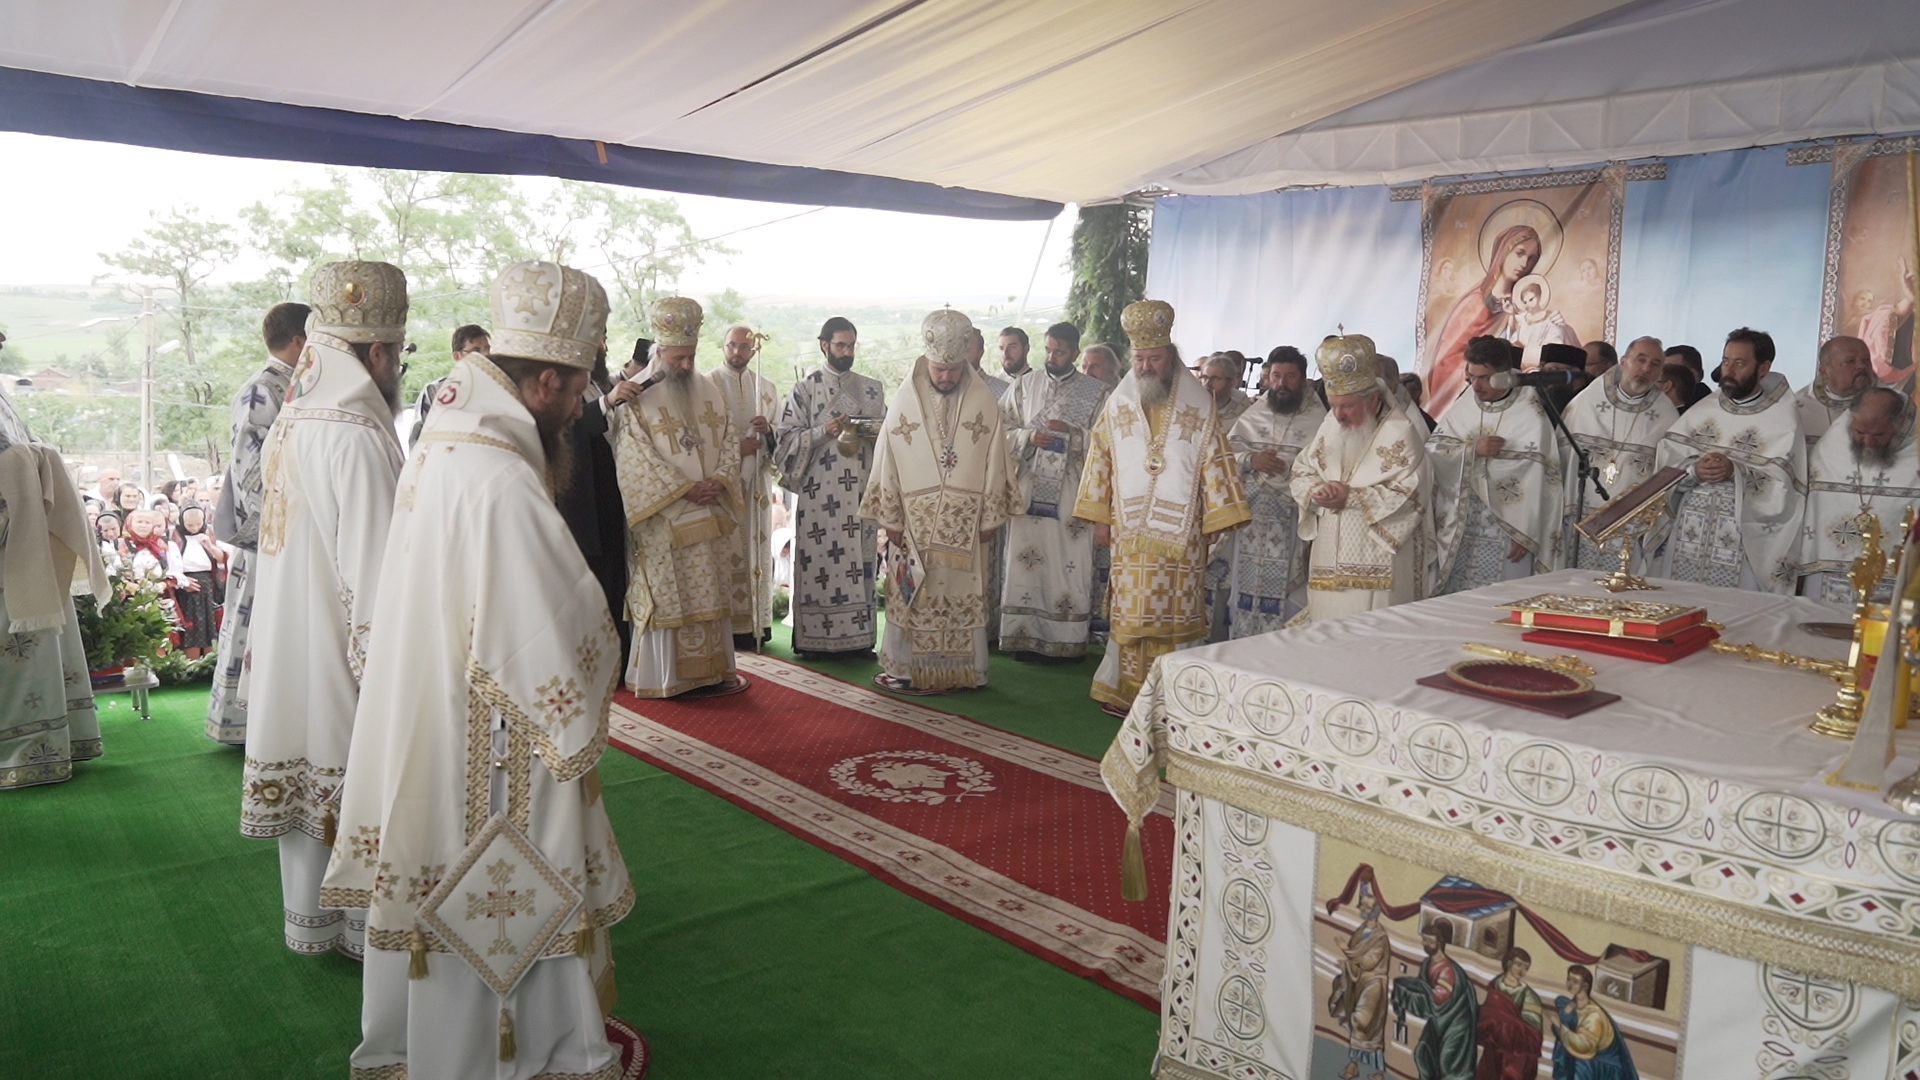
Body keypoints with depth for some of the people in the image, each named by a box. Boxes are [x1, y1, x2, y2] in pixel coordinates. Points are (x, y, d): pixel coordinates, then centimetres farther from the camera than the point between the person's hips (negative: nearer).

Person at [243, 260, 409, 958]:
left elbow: (293, 535, 10)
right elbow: (371, 568, -22)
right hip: (341, 642, -8)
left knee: (306, 778, 18)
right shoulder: (358, 437, -22)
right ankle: (362, 926, 22)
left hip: (288, 639, 8)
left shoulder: (291, 421, 4)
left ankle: (308, 919, 32)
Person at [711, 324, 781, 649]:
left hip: (757, 481, 4)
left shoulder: (767, 388, 13)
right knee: (726, 552, -7)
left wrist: (768, 429, -10)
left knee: (757, 547, 5)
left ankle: (757, 621, 11)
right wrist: (734, 449, -16)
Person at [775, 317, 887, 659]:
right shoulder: (804, 389, 3)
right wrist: (824, 431, -16)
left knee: (860, 563, 4)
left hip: (861, 489, 3)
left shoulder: (871, 389, 13)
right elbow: (786, 437, -2)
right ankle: (813, 639, 3)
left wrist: (869, 431, -6)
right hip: (819, 492, -3)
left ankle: (858, 637, 10)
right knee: (818, 561, -3)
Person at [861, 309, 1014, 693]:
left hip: (965, 523, 0)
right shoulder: (905, 400, -1)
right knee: (912, 596, 4)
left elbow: (995, 463, 1)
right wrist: (890, 518, -2)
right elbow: (887, 461, 0)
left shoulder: (984, 401, -1)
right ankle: (908, 669, 13)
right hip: (914, 520, 0)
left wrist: (991, 517, -1)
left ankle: (959, 670, 14)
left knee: (962, 595, 5)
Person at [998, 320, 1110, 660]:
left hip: (1071, 494, -1)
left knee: (1069, 565, -1)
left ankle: (1067, 641, 8)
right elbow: (1001, 428, 8)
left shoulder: (1096, 392, 3)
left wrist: (1072, 433, -15)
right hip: (1030, 492, 2)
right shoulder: (1026, 384, 9)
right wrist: (1028, 437, -10)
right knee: (1026, 563, 1)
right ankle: (1026, 637, 8)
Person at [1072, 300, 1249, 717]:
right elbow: (1100, 460, 8)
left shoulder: (1199, 406, 1)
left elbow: (1215, 462, 1)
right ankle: (1125, 689, 10)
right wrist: (1099, 518, 5)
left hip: (1181, 530, -1)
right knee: (1130, 612, 2)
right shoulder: (1118, 404, 6)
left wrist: (1216, 518, -4)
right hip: (1130, 529, 1)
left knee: (1178, 611, 2)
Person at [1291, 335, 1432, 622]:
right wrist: (1317, 493, -8)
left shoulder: (1400, 433, -6)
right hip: (1330, 561, 6)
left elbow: (1409, 495, -13)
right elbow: (1300, 472, 14)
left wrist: (1351, 498, -16)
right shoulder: (1330, 427, 12)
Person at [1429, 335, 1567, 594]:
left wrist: (1525, 535, -13)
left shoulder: (1530, 416, -9)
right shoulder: (1463, 407, 6)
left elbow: (1538, 480, -11)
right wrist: (1471, 449, -15)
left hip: (1505, 531, -4)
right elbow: (1432, 449, 2)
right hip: (1458, 528, 4)